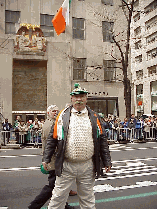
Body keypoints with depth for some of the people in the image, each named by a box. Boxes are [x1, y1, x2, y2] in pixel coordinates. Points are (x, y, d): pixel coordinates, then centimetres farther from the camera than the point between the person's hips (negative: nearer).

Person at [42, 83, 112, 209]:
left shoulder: (94, 117, 6)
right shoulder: (63, 116, 2)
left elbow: (102, 140, 7)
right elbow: (52, 139, 4)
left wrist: (107, 161, 4)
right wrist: (46, 159, 1)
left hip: (87, 166, 1)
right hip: (66, 166, -1)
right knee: (58, 198, 8)